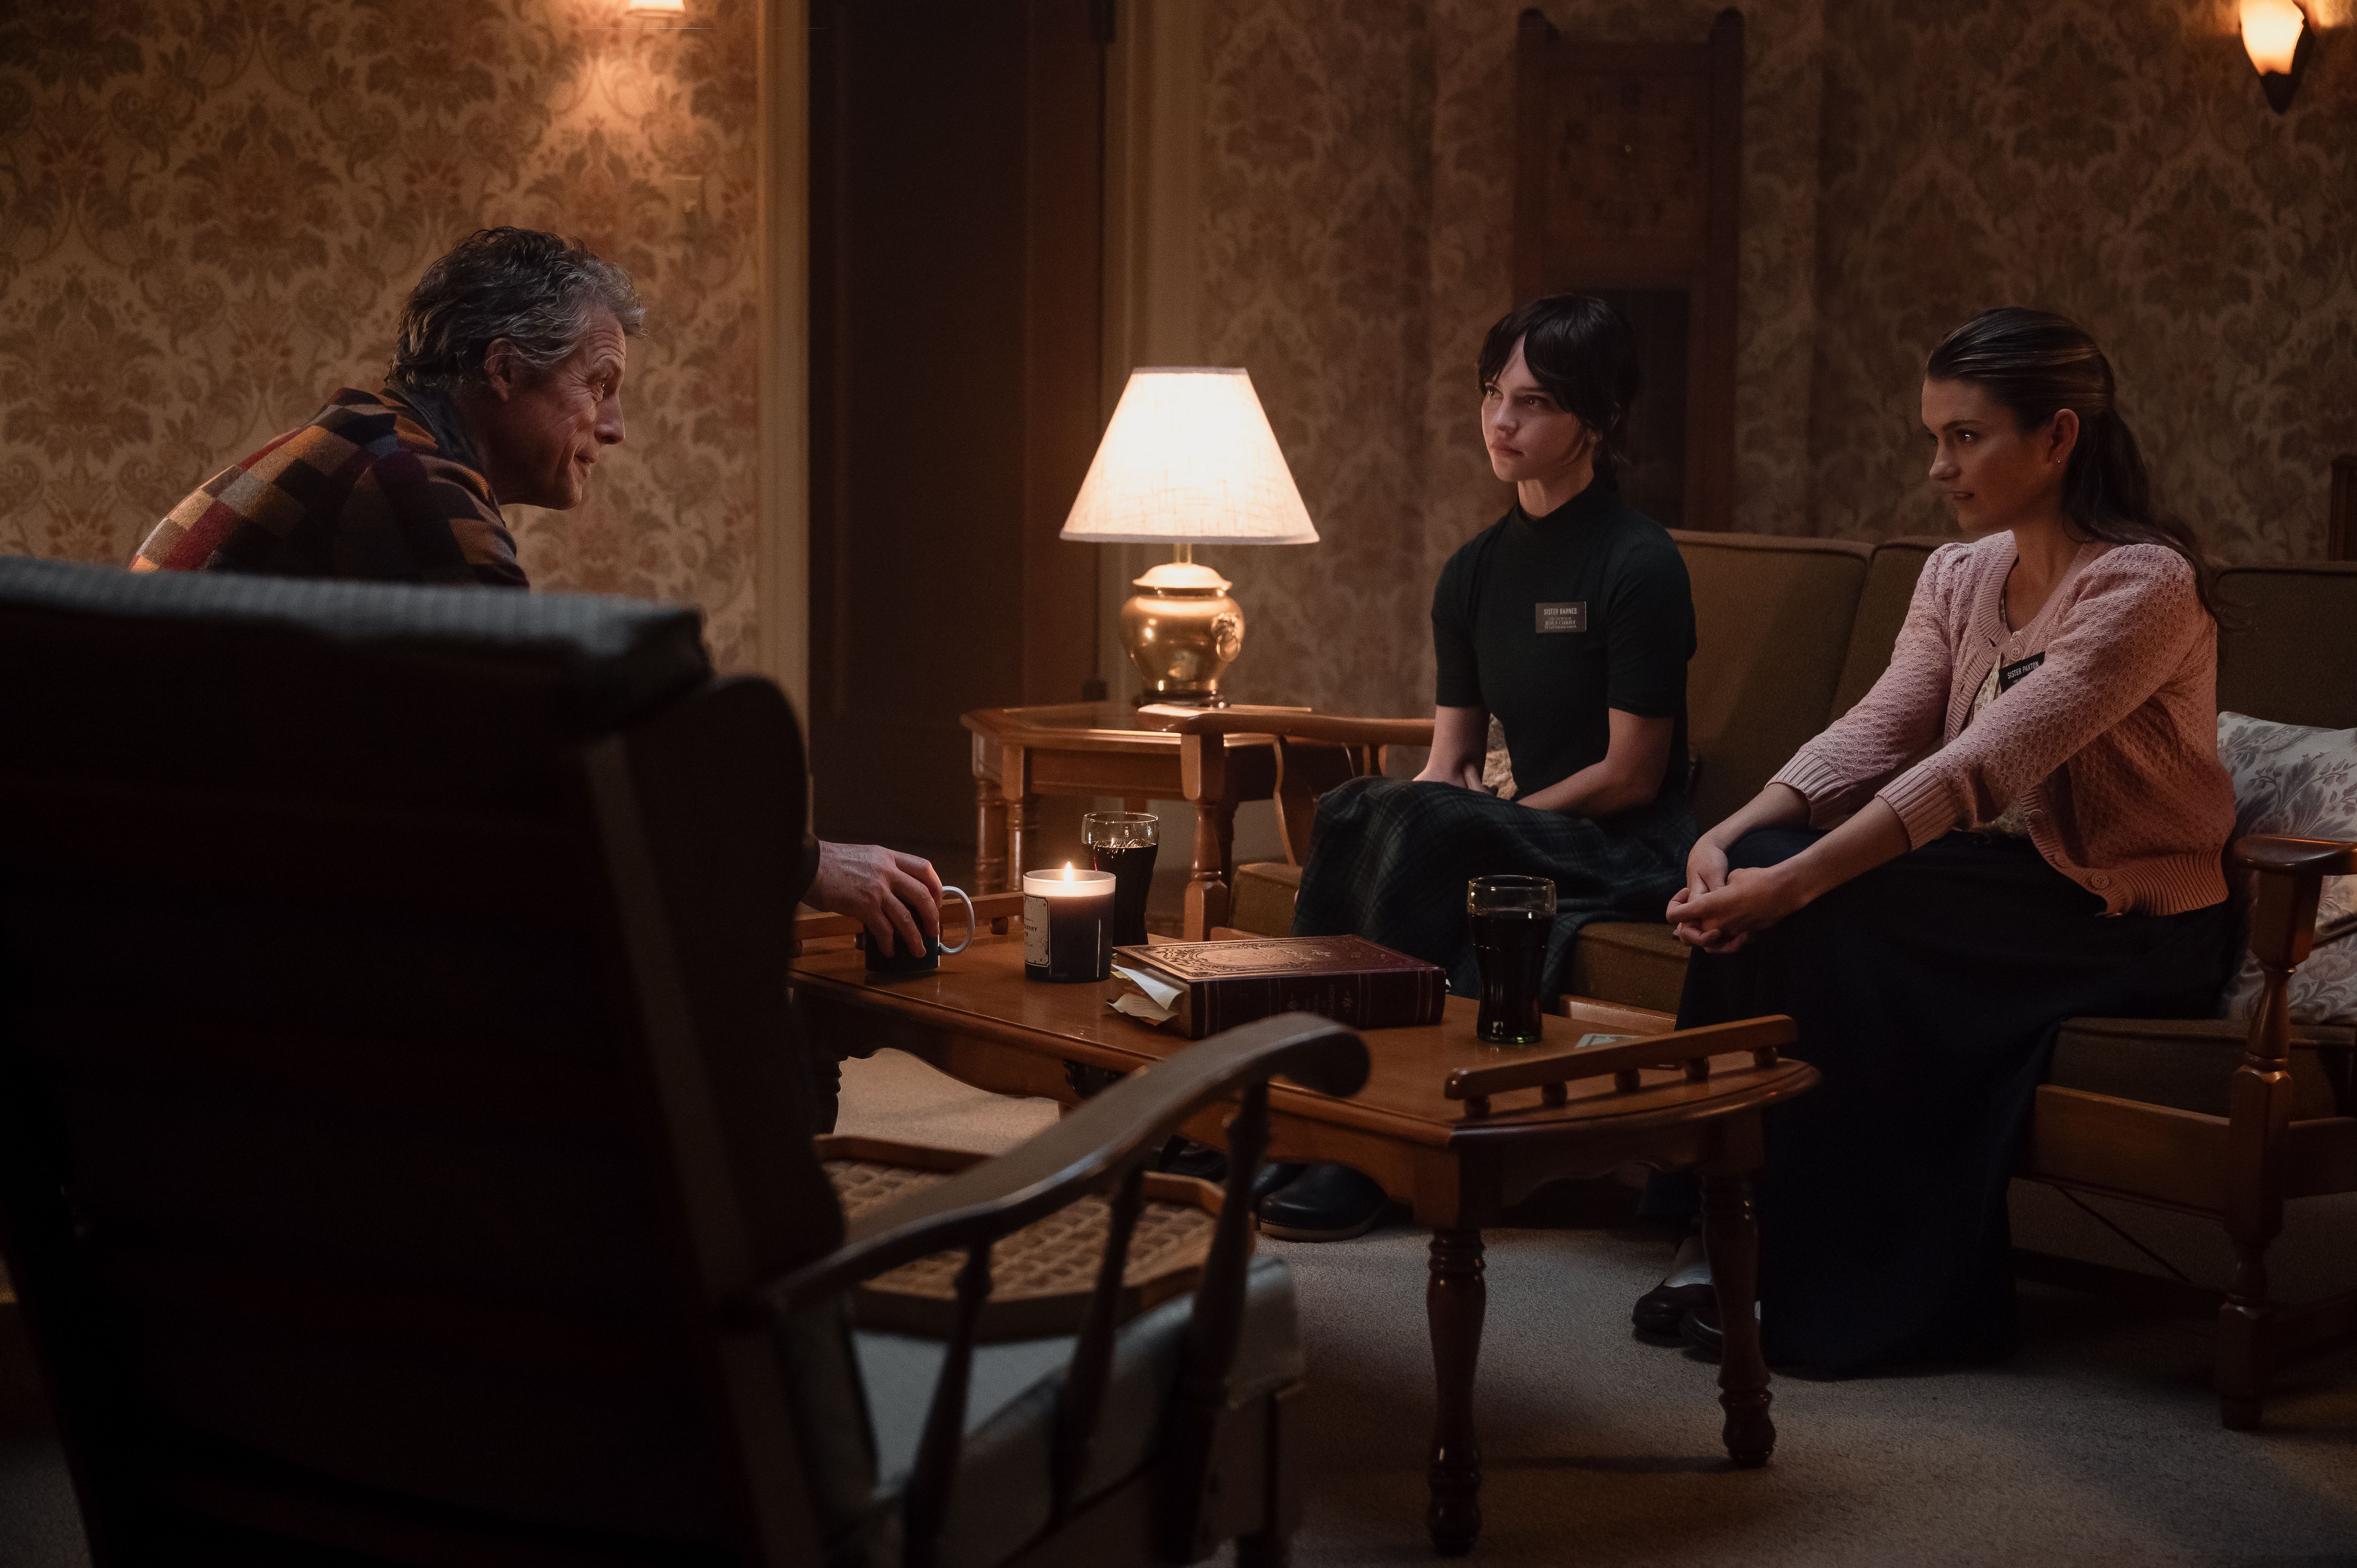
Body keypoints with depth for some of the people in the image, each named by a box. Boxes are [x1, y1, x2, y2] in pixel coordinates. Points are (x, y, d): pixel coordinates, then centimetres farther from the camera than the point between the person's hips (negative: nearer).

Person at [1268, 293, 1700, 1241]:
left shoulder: (1639, 564, -10)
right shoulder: (1475, 573, 12)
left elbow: (1630, 775, -11)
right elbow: (1450, 762, 10)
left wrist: (1495, 813, -11)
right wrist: (1414, 812, -12)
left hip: (1632, 852, -6)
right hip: (1526, 840, 6)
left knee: (1423, 824, -31)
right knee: (1349, 813, -22)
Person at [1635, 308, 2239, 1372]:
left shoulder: (2144, 584, -18)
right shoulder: (1959, 576, 7)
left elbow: (1982, 767, -29)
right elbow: (1875, 732, -5)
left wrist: (1794, 882, -36)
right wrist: (1736, 835, -24)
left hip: (2132, 923, -7)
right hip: (2007, 883, 7)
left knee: (1821, 916, -27)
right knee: (1757, 870, -19)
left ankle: (1865, 1290, -15)